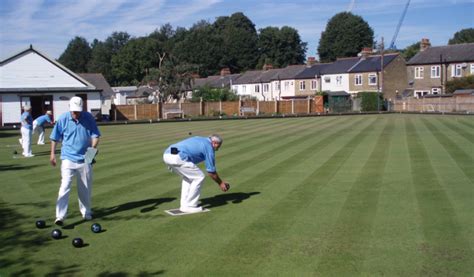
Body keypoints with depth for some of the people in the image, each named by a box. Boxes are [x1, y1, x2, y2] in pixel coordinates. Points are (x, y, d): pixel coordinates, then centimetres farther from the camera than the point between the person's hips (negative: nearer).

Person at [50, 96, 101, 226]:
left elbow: (95, 135, 1)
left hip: (85, 159, 2)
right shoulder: (63, 118, -6)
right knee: (65, 186, -13)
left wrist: (93, 147, -17)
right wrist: (53, 154, 5)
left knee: (86, 188, 12)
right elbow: (55, 137, 5)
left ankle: (86, 212, 30)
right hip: (68, 158, -2)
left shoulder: (89, 118, -4)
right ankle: (60, 216, -13)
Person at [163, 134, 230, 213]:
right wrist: (220, 183, 22)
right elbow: (211, 172, 7)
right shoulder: (209, 147, 4)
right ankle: (189, 206, 10)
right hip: (177, 157, -9)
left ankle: (184, 204, 23)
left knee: (187, 177, 27)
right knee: (199, 177, 5)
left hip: (167, 154, 9)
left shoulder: (200, 140, 28)